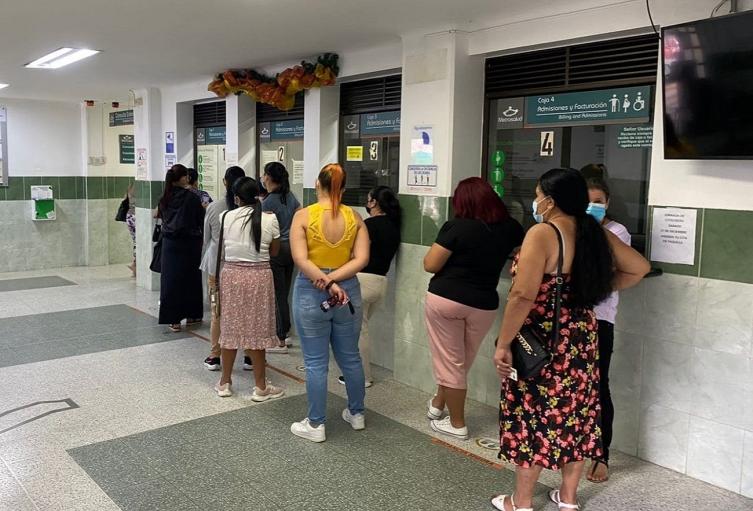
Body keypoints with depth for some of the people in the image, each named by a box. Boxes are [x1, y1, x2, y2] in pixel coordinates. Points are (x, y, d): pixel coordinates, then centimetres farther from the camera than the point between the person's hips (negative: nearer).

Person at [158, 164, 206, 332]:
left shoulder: (165, 198, 1)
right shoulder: (191, 197, -12)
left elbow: (161, 217, 11)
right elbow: (201, 220, -7)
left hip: (169, 243, 4)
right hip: (189, 244, -3)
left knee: (170, 280, 5)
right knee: (191, 279, 9)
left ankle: (173, 319, 4)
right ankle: (191, 315, 19)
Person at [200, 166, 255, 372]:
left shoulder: (213, 207, -5)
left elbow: (206, 238, 7)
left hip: (217, 264, 1)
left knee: (217, 312, 11)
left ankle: (214, 357, 20)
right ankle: (249, 357, 16)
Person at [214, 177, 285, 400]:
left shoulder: (226, 217, -5)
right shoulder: (270, 219, -8)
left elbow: (221, 250, 5)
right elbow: (274, 251, 2)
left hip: (231, 274, 1)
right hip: (259, 276, -1)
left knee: (230, 328, 13)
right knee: (256, 330, 7)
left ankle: (225, 382, 25)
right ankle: (260, 387, 14)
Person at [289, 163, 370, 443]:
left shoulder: (303, 215, -9)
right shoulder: (354, 217, -1)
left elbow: (300, 259, -18)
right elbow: (361, 259, -9)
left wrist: (326, 283, -19)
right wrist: (333, 279, -15)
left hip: (311, 293, -3)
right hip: (348, 291, 3)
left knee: (316, 363, 6)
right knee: (350, 358, 18)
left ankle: (316, 425, 17)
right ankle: (356, 414, 34)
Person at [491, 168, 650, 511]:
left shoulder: (542, 233, -19)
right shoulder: (596, 234, 3)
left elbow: (523, 296, -26)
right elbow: (639, 267, 11)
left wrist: (503, 344, -19)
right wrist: (599, 288, 14)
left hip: (542, 342, -7)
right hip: (581, 338, 7)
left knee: (533, 418, 5)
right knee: (576, 414, 16)